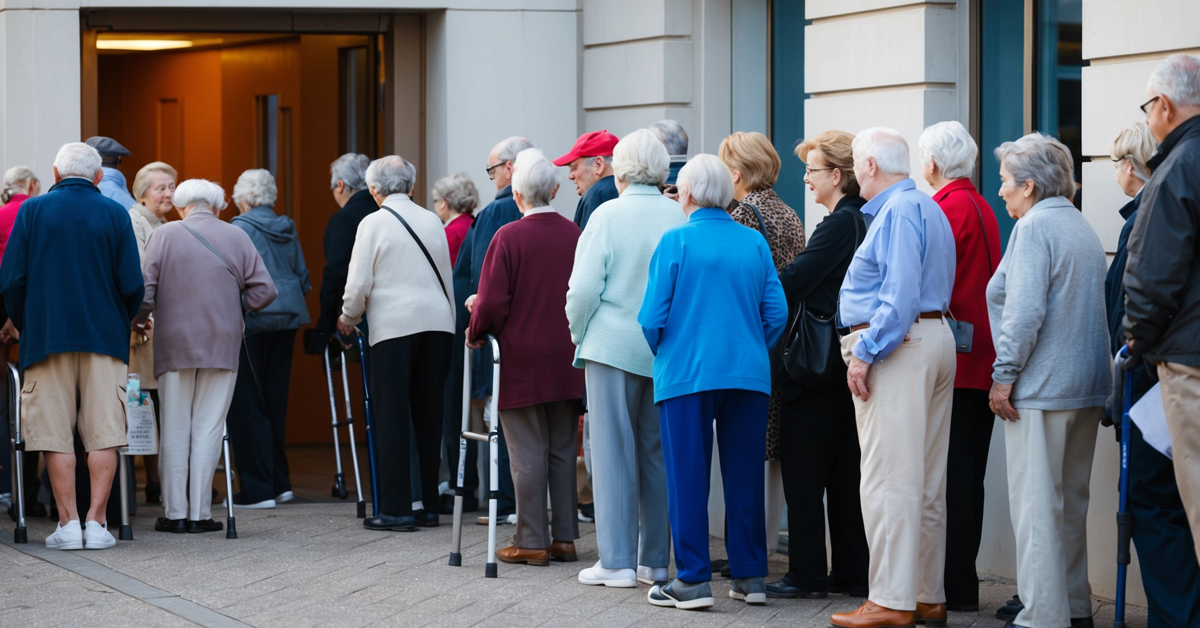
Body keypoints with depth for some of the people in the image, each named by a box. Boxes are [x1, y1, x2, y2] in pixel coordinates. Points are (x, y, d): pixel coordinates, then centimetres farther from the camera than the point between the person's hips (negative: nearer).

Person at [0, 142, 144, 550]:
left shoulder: (33, 210, 2)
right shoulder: (114, 214, 3)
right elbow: (132, 286, -1)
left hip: (47, 336, 0)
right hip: (104, 339, 0)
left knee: (56, 435, 3)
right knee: (103, 434, 3)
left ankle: (68, 522, 0)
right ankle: (96, 522, -1)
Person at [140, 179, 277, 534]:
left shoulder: (164, 235, 1)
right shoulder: (237, 238, 4)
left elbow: (145, 290, -6)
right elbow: (264, 291, 1)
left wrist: (139, 321, 12)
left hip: (174, 345, 0)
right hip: (222, 345, 0)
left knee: (174, 432, 6)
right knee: (208, 431, 3)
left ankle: (174, 513, 6)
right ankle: (200, 513, 1)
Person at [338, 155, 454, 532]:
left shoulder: (373, 223, -3)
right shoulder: (432, 221, 10)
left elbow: (359, 283, -4)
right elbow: (447, 277, 14)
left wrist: (349, 318, 14)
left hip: (394, 327, -5)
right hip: (437, 324, 5)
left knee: (392, 416, -2)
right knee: (429, 415, 9)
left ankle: (396, 509, -4)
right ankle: (430, 505, 12)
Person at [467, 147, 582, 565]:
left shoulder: (509, 237, -12)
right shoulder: (575, 235, 1)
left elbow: (492, 303, -14)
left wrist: (476, 332, 4)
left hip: (522, 362, -4)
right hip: (566, 362, 4)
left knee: (528, 455, 1)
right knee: (562, 451, 11)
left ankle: (532, 541, 3)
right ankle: (564, 538, 15)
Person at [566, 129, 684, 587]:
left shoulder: (608, 215, -8)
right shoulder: (680, 217, 0)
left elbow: (584, 289, -11)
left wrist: (578, 334, 5)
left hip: (614, 345, -3)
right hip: (669, 352, 3)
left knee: (613, 451, 3)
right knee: (658, 452, 10)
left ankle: (617, 561, 4)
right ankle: (656, 560, 14)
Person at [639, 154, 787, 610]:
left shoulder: (676, 241, -5)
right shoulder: (754, 243, 6)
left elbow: (652, 318, -6)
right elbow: (776, 312, 4)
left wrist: (663, 354, 12)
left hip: (687, 373, -3)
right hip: (749, 375, 4)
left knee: (688, 478, 1)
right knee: (744, 476, 10)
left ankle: (693, 581, 1)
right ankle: (750, 577, 15)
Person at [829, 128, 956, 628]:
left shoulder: (898, 212, -11)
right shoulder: (927, 208, 22)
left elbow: (900, 295, -20)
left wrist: (864, 353, -19)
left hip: (897, 344, -10)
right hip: (936, 339, 11)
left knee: (890, 476, -9)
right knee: (927, 479, 11)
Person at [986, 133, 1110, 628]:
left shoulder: (1034, 226, -11)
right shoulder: (1083, 228, 17)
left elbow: (1024, 311, -19)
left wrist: (1004, 375, -14)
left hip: (1041, 385, -9)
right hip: (1087, 387, 9)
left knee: (1036, 505, -6)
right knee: (1070, 502, 15)